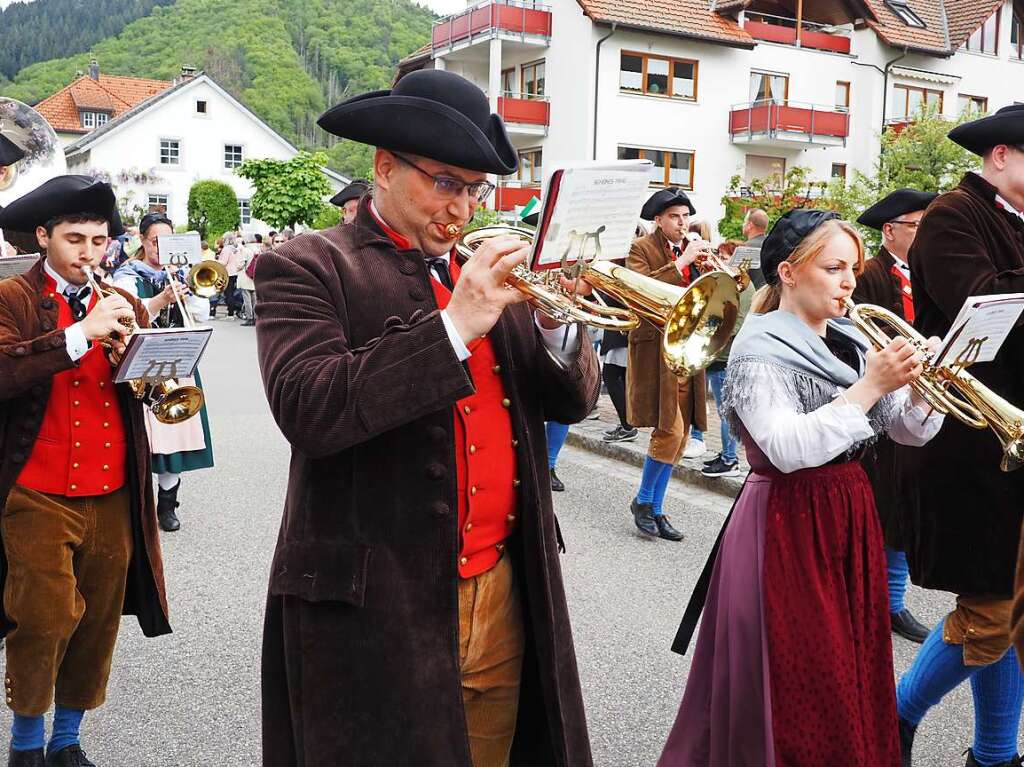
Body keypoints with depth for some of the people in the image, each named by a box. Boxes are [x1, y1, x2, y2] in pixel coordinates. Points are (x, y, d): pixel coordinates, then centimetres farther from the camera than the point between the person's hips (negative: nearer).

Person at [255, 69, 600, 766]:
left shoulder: (494, 275, 11)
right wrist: (455, 325, -24)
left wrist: (555, 324, -11)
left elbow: (575, 400, 9)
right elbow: (307, 409, -22)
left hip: (505, 596, 6)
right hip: (378, 606, -5)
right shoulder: (307, 267, -6)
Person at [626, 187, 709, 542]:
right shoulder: (642, 249, -3)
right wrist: (681, 262, -20)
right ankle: (643, 500, 8)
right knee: (669, 431, -13)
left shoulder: (693, 250, 16)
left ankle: (656, 509, 19)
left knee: (679, 436, 8)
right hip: (657, 349, -7)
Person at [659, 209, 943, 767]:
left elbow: (912, 432, 8)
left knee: (853, 672, 16)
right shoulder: (761, 349, -13)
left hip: (849, 517, 7)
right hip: (787, 526, -7)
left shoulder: (853, 342, 7)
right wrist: (869, 388, -26)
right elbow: (787, 450, -25)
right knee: (799, 686, 2)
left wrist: (919, 386, -12)